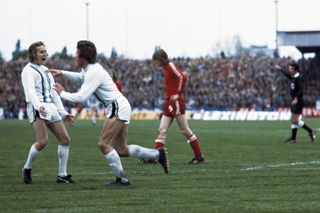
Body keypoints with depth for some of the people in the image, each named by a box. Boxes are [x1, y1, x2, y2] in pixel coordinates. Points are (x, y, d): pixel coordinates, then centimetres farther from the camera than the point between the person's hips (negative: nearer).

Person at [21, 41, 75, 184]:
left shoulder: (46, 71, 24)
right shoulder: (28, 71, -2)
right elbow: (30, 91, -18)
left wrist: (63, 113, 20)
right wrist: (39, 106, -36)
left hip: (51, 108, 8)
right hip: (37, 109, -8)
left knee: (65, 139, 1)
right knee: (42, 142, -22)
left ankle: (62, 175, 8)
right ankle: (27, 168, 0)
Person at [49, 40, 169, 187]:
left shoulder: (93, 73, -18)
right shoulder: (90, 69, 13)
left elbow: (80, 97, -23)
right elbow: (80, 77, 38)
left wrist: (62, 93, -9)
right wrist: (62, 73, 30)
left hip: (118, 108, -10)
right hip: (119, 109, 10)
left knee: (103, 144, -12)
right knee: (121, 150, 8)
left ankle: (122, 179, -8)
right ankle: (158, 154, 13)